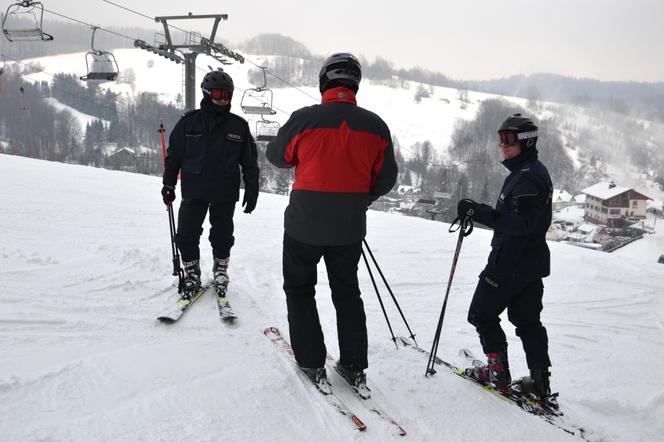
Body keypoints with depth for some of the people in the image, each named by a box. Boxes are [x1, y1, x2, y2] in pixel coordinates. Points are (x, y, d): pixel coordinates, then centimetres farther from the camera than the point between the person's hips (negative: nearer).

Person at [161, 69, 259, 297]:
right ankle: (191, 273, 20)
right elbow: (173, 156, 8)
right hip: (194, 192, 0)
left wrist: (251, 190, 3)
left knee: (222, 236, 8)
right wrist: (168, 184, 5)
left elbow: (250, 161, 7)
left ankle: (221, 269, 32)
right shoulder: (189, 122, 1)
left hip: (225, 195, 0)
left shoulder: (239, 125, 3)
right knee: (186, 236, 1)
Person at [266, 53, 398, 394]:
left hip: (305, 224, -3)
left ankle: (312, 363, 18)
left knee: (299, 289, 17)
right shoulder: (375, 125, -5)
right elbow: (386, 179, 3)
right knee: (347, 292, 20)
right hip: (350, 228, 3)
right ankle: (354, 367, 23)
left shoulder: (304, 119, -13)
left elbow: (276, 155, 4)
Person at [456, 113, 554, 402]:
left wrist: (479, 212, -31)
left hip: (510, 262, -10)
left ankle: (497, 371, 10)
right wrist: (480, 212, 17)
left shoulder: (527, 177, -19)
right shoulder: (533, 172, 14)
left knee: (482, 314, 5)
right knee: (528, 320, 13)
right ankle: (540, 382, 15)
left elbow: (521, 223, -28)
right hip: (532, 262, 10)